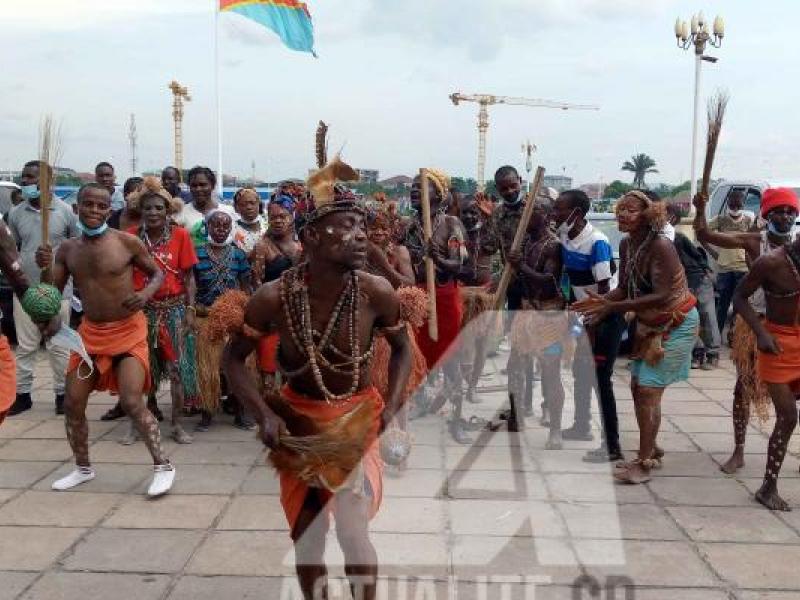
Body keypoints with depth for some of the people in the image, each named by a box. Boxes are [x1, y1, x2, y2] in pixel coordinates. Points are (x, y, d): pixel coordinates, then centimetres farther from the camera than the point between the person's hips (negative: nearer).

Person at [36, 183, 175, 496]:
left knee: (132, 402, -16)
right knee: (72, 404, 7)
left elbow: (158, 274, -1)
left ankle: (163, 466, -1)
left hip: (128, 331, -5)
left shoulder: (127, 242, -12)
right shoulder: (67, 249, 1)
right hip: (90, 332, 5)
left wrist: (146, 294, -21)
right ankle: (83, 468, 28)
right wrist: (46, 268, -18)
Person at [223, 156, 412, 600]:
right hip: (298, 420, 1)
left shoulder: (377, 293, -20)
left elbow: (401, 349, 0)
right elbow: (234, 357, -6)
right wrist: (264, 415, -18)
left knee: (354, 533, -5)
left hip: (357, 419, -1)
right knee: (306, 537, 12)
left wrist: (392, 407, -13)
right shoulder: (274, 297, -21)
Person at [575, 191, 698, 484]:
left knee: (648, 390, -10)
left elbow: (662, 296, -33)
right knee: (637, 386, 12)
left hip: (675, 323, -8)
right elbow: (625, 288, 0)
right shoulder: (626, 244, -3)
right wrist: (599, 301, -20)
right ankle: (652, 450, 30)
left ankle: (644, 463, 0)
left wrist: (612, 307, -37)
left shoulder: (660, 246, -26)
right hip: (649, 324, 8)